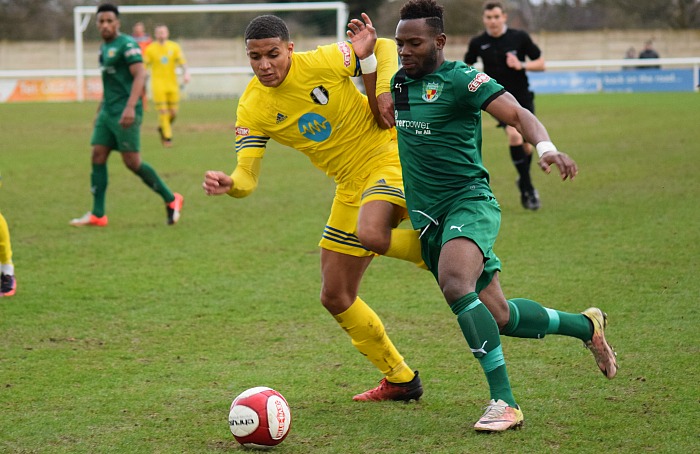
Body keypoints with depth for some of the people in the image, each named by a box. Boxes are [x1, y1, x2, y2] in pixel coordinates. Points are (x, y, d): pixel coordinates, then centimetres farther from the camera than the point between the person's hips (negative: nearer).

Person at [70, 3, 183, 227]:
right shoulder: (104, 47, 17)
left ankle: (171, 199, 6)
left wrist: (130, 107, -31)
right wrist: (100, 109, 27)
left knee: (132, 162, -9)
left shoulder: (127, 45, -11)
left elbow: (140, 75, -21)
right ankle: (97, 215, 3)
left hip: (125, 114, -9)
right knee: (98, 156, 1)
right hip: (108, 112, 9)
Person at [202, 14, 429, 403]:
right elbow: (247, 177, -13)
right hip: (350, 185, 6)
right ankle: (399, 379, 25)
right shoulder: (252, 109, -6)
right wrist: (229, 184, -36)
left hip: (388, 156, -6)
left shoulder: (323, 62, -16)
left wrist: (386, 90, -17)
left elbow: (384, 48, -1)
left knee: (371, 235, -38)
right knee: (336, 298, 8)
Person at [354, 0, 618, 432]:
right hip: (428, 217, 8)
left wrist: (546, 148, -38)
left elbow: (517, 114, -18)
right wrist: (367, 60, 14)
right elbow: (382, 117, 28)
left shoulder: (459, 79, -9)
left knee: (455, 283, -35)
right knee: (498, 316, 8)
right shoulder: (401, 81, 13)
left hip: (469, 202, -8)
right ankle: (586, 326, 33)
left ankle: (504, 402, -32)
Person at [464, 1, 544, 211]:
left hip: (522, 97, 2)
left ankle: (524, 181, 33)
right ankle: (528, 188, -14)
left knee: (525, 145, 3)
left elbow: (540, 64, 0)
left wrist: (522, 65, -17)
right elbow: (466, 66, 13)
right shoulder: (478, 43, -3)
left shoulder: (520, 37, -5)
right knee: (514, 135, -24)